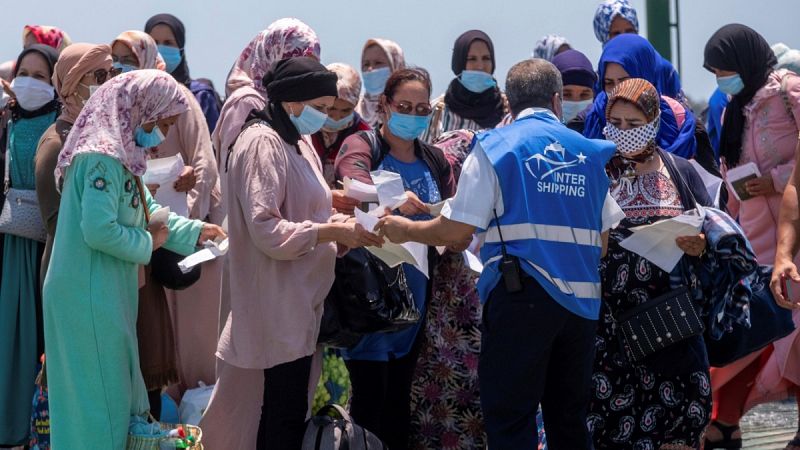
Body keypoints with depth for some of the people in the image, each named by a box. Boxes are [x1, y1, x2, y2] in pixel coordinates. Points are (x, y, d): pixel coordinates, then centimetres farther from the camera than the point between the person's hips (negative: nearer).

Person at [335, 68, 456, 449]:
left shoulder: (435, 161, 13)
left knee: (399, 397, 11)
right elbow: (354, 187, -25)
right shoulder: (362, 147, -3)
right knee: (369, 397, -5)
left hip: (414, 294, 5)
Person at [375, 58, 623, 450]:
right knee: (569, 418, 13)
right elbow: (606, 238, 13)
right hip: (581, 300, 5)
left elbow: (457, 232, -7)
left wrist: (405, 230, 10)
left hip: (521, 297, -5)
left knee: (509, 418, -1)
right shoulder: (590, 152, 11)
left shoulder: (496, 147, -2)